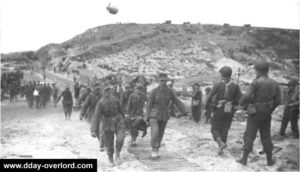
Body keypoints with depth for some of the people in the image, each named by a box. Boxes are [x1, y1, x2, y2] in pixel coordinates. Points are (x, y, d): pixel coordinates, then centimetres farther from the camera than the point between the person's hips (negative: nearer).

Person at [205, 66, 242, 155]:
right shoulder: (235, 86, -6)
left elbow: (210, 97, -15)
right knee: (224, 130, 15)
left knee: (215, 129, 12)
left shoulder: (217, 84, -14)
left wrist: (207, 106, 2)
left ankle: (221, 143, -13)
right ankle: (221, 149, 14)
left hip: (218, 110, -3)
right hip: (229, 111, 3)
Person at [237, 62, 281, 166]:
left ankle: (244, 159, 3)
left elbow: (247, 96, -24)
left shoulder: (256, 82, -15)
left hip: (255, 113, -5)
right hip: (267, 115, 5)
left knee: (249, 136, 2)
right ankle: (269, 160, 19)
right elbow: (278, 100, 6)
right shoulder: (274, 84, 4)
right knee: (266, 136, 16)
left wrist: (241, 104, -5)